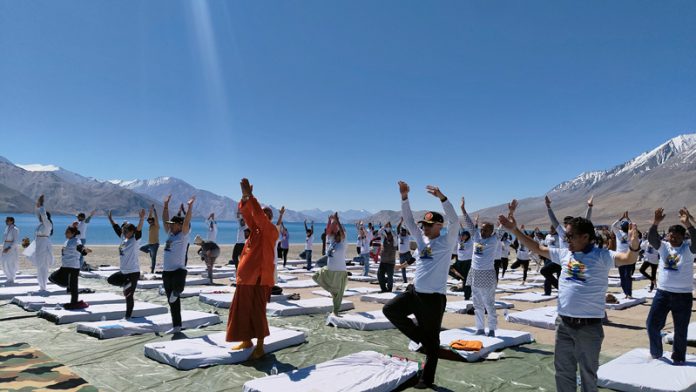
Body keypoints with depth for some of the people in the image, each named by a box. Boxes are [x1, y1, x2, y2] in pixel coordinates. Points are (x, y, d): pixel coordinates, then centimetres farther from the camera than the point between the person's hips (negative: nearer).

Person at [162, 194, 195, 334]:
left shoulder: (184, 234, -5)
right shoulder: (170, 233, 12)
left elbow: (186, 222, -18)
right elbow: (164, 219, 13)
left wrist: (190, 206, -24)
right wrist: (166, 205, 11)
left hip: (179, 270, -6)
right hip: (166, 271, 7)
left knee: (178, 286, -38)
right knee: (172, 302, 10)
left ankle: (176, 292, -2)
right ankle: (176, 326, 19)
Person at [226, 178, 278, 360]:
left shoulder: (271, 230, -7)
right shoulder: (255, 227, 12)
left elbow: (258, 215, -22)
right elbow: (247, 213, 1)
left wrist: (250, 196, -24)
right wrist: (244, 197, -15)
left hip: (259, 278, -7)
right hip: (245, 277, 7)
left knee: (257, 313, -2)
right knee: (242, 310, 13)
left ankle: (260, 347, 9)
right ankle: (246, 341, 27)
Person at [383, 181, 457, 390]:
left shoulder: (446, 242, -8)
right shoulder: (421, 238, 9)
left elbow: (454, 221, -23)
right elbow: (408, 220, 5)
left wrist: (441, 197, -33)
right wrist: (404, 197, -6)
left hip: (434, 297, -6)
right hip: (414, 292, 6)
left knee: (432, 339, 5)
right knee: (390, 310, 4)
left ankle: (427, 379, 21)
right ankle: (420, 338, 16)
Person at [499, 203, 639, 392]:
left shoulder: (601, 256, -10)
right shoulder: (564, 254, 5)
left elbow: (628, 259, -24)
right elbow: (537, 248, 12)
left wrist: (634, 245, -47)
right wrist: (514, 230, 8)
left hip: (589, 326, -5)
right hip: (563, 323, 5)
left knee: (588, 373, 12)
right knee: (563, 370, 17)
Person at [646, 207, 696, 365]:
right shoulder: (664, 246, 2)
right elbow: (652, 238, -16)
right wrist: (656, 223, -33)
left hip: (683, 296, -2)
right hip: (662, 293, 2)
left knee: (681, 330, 9)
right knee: (652, 324, 5)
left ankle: (678, 359, 26)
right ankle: (656, 353, 26)